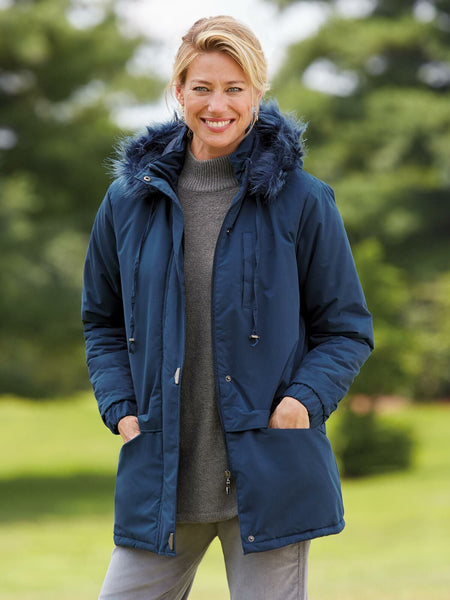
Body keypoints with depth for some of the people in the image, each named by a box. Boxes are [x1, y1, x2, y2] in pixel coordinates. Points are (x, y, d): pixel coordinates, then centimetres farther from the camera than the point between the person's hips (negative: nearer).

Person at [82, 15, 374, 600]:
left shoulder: (302, 200, -1)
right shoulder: (129, 200, 6)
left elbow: (348, 328, 5)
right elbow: (103, 321, 18)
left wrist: (305, 399, -11)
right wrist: (121, 408, 2)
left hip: (269, 481, -2)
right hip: (159, 479, 2)